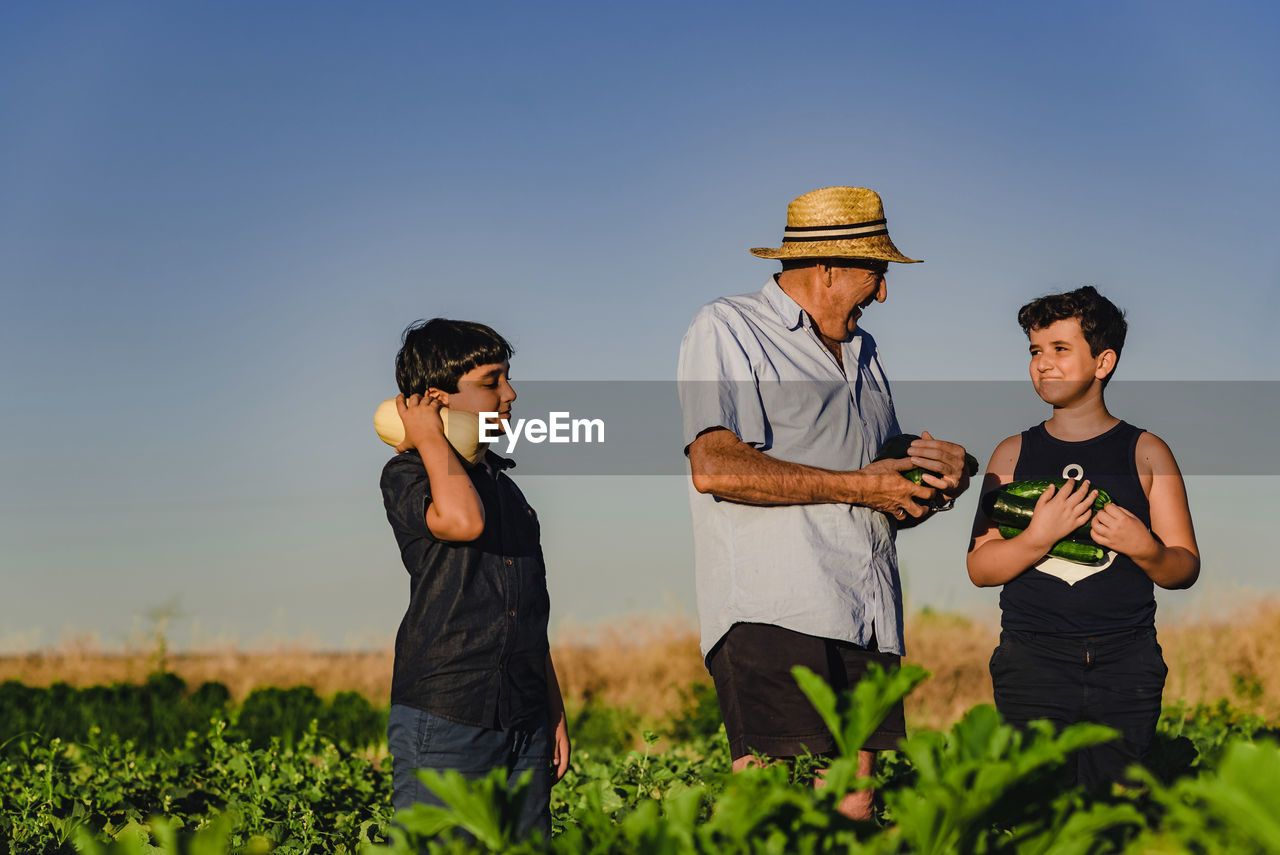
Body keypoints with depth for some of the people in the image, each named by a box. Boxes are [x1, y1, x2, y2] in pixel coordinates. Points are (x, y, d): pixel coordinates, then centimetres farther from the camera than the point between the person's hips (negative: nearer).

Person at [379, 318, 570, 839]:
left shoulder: (505, 487, 20)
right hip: (442, 719, -7)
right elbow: (461, 519, -28)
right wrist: (429, 438, -12)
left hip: (524, 720, 7)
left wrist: (554, 711, 21)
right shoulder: (406, 476, -4)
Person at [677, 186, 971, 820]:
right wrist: (859, 486, -9)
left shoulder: (863, 353, 29)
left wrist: (938, 481, 7)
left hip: (868, 625, 7)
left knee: (853, 809, -1)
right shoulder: (727, 330, 4)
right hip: (773, 618, -7)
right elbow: (715, 468, -13)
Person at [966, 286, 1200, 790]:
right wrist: (1038, 536, -13)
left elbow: (1185, 569, 6)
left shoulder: (1145, 453, 8)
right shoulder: (1014, 454, 12)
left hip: (1124, 662, 0)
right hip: (1032, 662, 1)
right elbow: (980, 568, 5)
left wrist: (1144, 549, -16)